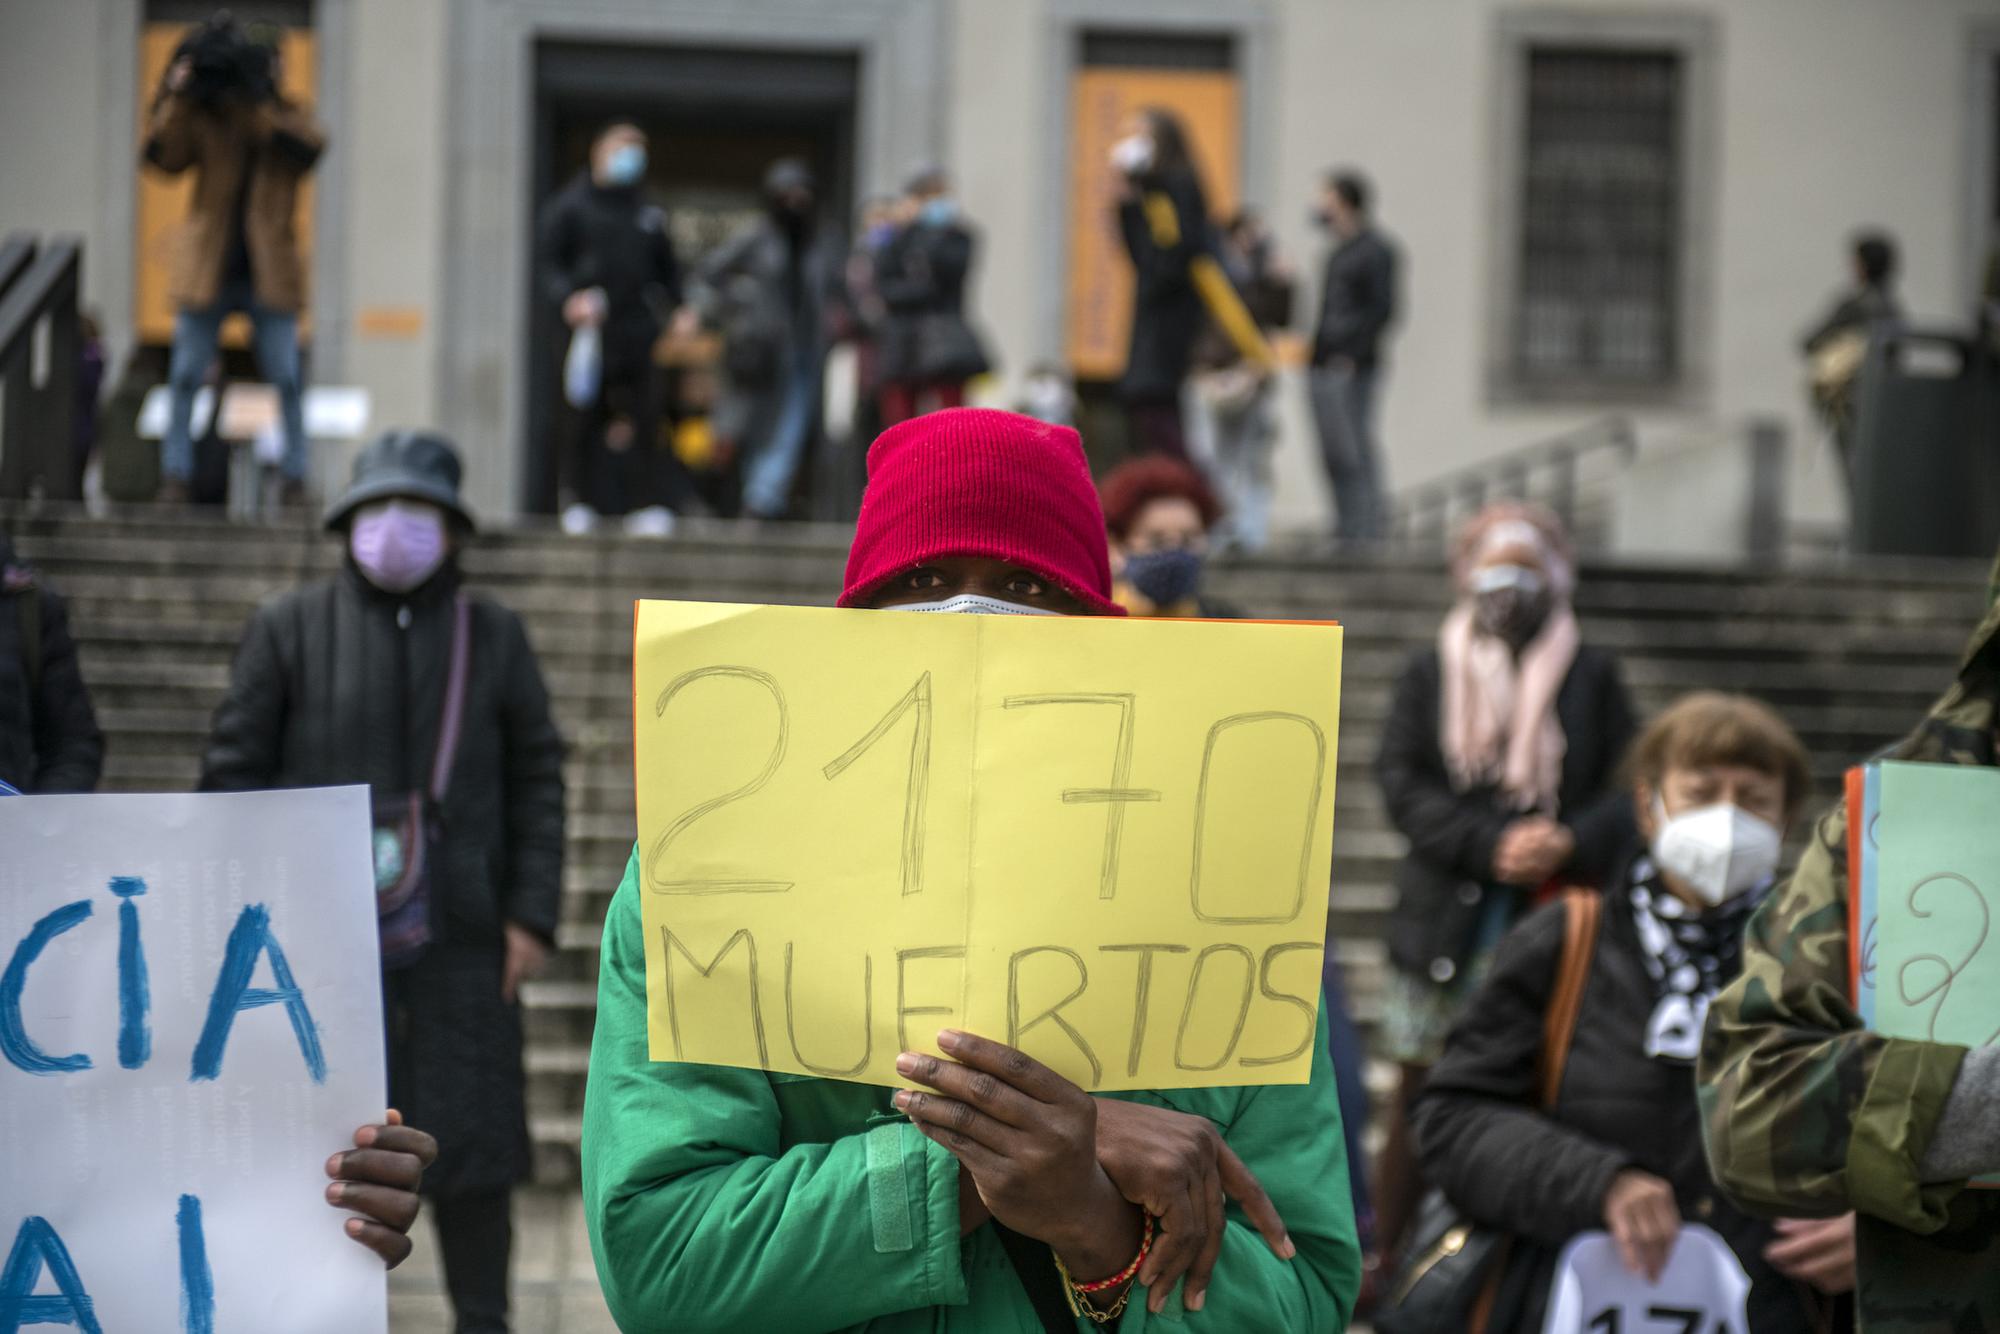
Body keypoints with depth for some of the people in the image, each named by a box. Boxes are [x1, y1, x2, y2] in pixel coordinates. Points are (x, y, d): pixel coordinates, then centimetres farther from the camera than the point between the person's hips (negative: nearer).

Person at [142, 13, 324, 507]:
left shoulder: (289, 118, 4)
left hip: (269, 275, 0)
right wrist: (176, 97, -21)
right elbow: (165, 157, -10)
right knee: (185, 377, -1)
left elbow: (309, 145, -18)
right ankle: (176, 475, 5)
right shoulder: (203, 118, 3)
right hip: (208, 272, 0)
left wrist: (252, 103, -25)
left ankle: (295, 479, 5)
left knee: (286, 379, -2)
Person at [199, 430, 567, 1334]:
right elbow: (233, 769, 5)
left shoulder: (494, 636, 10)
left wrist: (531, 915, 2)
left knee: (472, 1137, 0)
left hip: (460, 937, 1)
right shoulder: (291, 630, 5)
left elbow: (536, 781, 11)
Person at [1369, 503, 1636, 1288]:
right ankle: (1384, 1261, 10)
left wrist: (1570, 842, -14)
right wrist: (1493, 847, -12)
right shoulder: (1431, 673, 11)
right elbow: (1401, 783, 1)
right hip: (1447, 918, 1)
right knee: (1421, 1094, 3)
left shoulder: (1591, 676, 11)